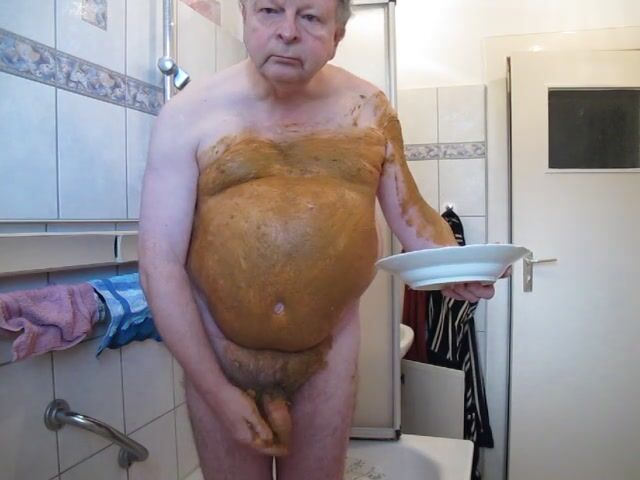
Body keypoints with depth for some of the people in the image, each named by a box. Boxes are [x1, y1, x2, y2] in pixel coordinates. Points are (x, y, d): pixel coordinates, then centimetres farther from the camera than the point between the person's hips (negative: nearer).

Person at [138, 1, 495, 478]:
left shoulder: (369, 108, -1)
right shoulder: (191, 113, -9)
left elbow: (410, 210, 8)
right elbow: (160, 264, -10)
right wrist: (217, 391, -11)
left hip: (329, 351, 2)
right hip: (218, 353, -1)